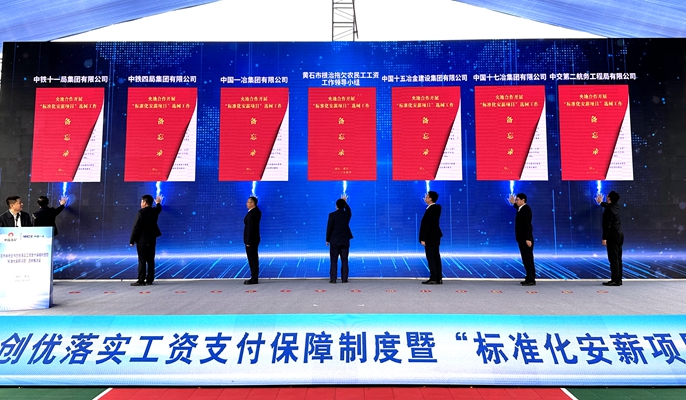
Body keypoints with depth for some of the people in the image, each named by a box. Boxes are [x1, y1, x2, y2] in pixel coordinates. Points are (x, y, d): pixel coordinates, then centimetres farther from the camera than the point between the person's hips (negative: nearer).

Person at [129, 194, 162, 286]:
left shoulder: (141, 212, -14)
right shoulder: (154, 211, 4)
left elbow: (136, 227, -14)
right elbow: (159, 209, 30)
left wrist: (132, 240, -8)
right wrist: (158, 203, 52)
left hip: (142, 240, -6)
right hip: (152, 240, 6)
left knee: (142, 261, -4)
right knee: (150, 260, 8)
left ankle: (141, 281, -3)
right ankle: (149, 280, 12)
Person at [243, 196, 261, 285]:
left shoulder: (251, 214, -21)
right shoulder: (257, 211, 9)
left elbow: (250, 228, -21)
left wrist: (248, 241, -19)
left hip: (251, 240, -10)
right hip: (254, 239, 10)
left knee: (252, 259, -4)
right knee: (254, 259, 14)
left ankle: (254, 279, 2)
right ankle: (254, 277, 21)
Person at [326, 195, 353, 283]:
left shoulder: (332, 215, -10)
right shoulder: (347, 214, 0)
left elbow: (329, 228, -8)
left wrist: (327, 239, 3)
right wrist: (345, 202, 38)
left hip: (334, 241, -3)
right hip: (345, 241, 3)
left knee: (334, 261, 2)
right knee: (344, 260, 7)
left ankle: (333, 279, 2)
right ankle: (344, 279, 7)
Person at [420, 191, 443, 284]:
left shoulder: (430, 210, -19)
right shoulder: (437, 207, 8)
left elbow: (427, 225, -21)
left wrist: (423, 239, -18)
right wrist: (427, 203, 14)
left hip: (430, 238, -9)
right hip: (435, 237, 9)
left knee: (431, 258, -4)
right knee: (436, 258, 10)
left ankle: (433, 279, -1)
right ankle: (439, 278, 14)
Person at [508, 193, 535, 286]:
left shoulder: (526, 209, -15)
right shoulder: (521, 209, 11)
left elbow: (528, 225, -22)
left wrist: (528, 239, -26)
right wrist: (513, 203, 34)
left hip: (526, 239, -10)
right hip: (522, 239, 10)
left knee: (528, 259, -6)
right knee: (526, 259, 12)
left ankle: (531, 280, -2)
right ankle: (529, 279, 18)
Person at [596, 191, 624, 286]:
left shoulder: (608, 210, -17)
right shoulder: (616, 206, 8)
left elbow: (607, 225, -20)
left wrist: (604, 238, -17)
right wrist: (601, 202, 52)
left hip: (613, 236, -9)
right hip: (619, 235, 9)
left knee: (613, 258, -7)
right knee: (618, 258, 11)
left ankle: (615, 280, -7)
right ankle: (618, 279, 15)